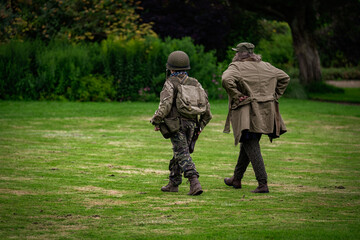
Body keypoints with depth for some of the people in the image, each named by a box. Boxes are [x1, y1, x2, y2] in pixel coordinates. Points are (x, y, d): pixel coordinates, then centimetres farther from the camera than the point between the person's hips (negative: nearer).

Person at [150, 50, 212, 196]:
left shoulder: (170, 83, -8)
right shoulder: (194, 83, 10)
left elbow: (165, 105, -18)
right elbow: (205, 106, 8)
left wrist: (156, 121, -7)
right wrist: (201, 124, 17)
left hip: (175, 124, -6)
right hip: (190, 124, 6)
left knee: (182, 154, -10)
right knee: (179, 153, 18)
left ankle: (194, 182, -25)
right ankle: (173, 183, 24)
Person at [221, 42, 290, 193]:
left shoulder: (236, 67, -8)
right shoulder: (265, 66, 12)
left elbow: (226, 80, -28)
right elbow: (284, 77, 19)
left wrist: (237, 96, -17)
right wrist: (274, 96, 17)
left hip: (247, 112, -7)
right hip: (265, 112, 7)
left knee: (251, 147, -7)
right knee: (247, 145, 20)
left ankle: (262, 184, -15)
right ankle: (237, 178, 33)